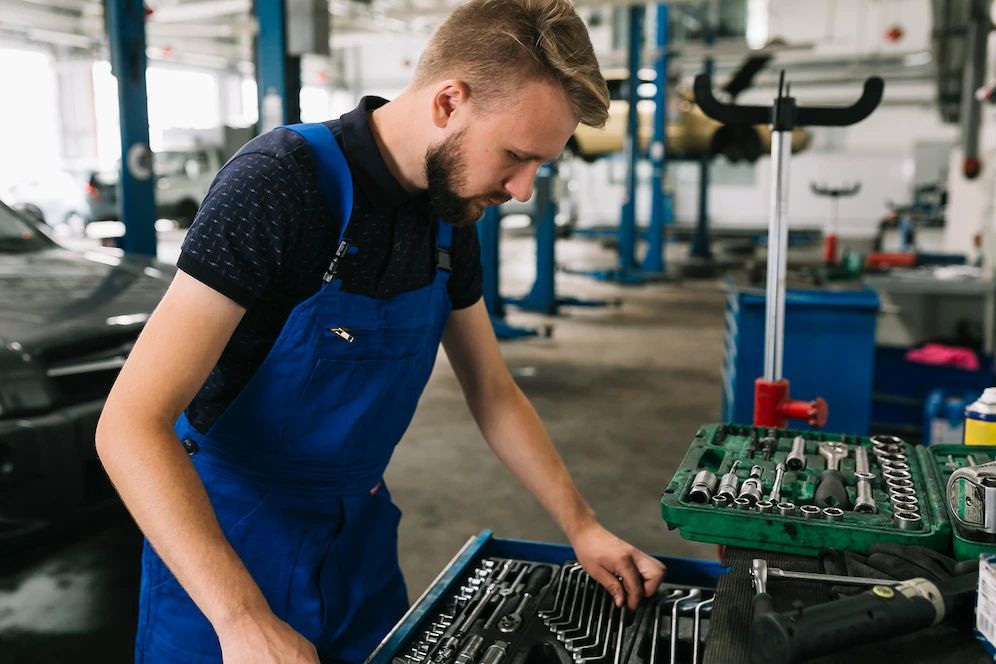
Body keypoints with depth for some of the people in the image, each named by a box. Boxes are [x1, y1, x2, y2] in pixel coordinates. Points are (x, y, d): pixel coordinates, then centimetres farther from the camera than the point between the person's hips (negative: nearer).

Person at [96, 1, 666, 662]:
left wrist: (582, 527, 3)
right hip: (226, 538, -6)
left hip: (360, 529, 7)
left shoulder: (452, 217, -4)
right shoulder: (280, 183, -25)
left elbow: (493, 390, 8)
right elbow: (131, 422, -28)